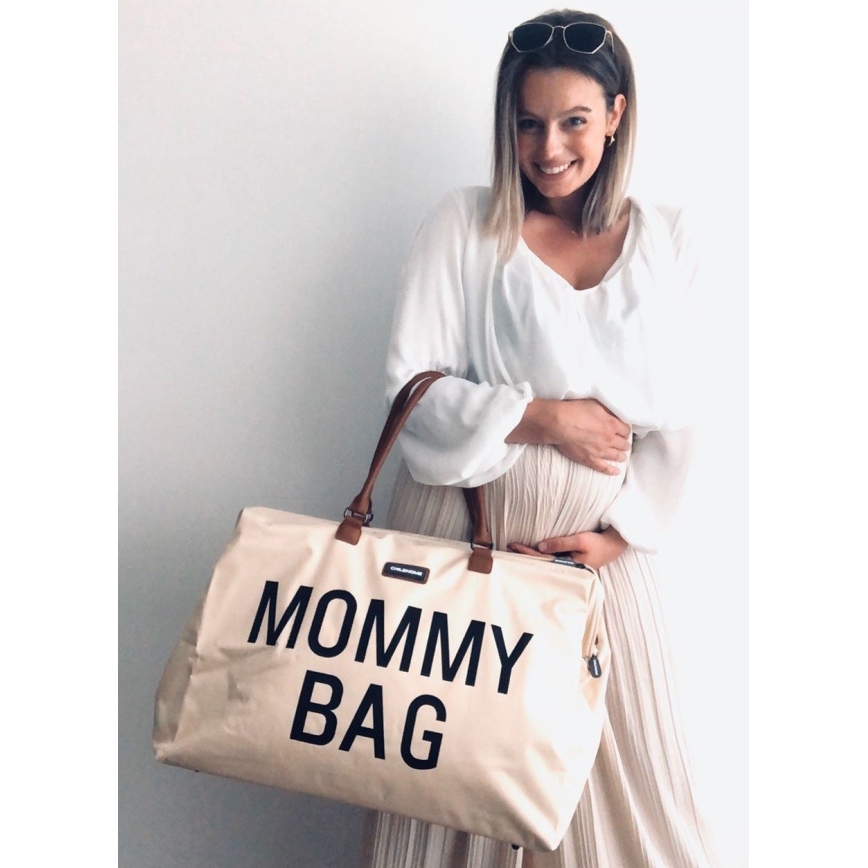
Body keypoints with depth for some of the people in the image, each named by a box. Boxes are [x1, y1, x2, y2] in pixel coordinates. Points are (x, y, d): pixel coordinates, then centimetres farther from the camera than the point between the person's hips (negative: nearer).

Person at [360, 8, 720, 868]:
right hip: (465, 535, -2)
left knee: (620, 770, 7)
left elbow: (676, 419, 6)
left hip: (599, 547, 2)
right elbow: (409, 385, -6)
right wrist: (544, 417, -13)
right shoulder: (463, 225, -1)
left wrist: (622, 533, -5)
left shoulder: (665, 242, 6)